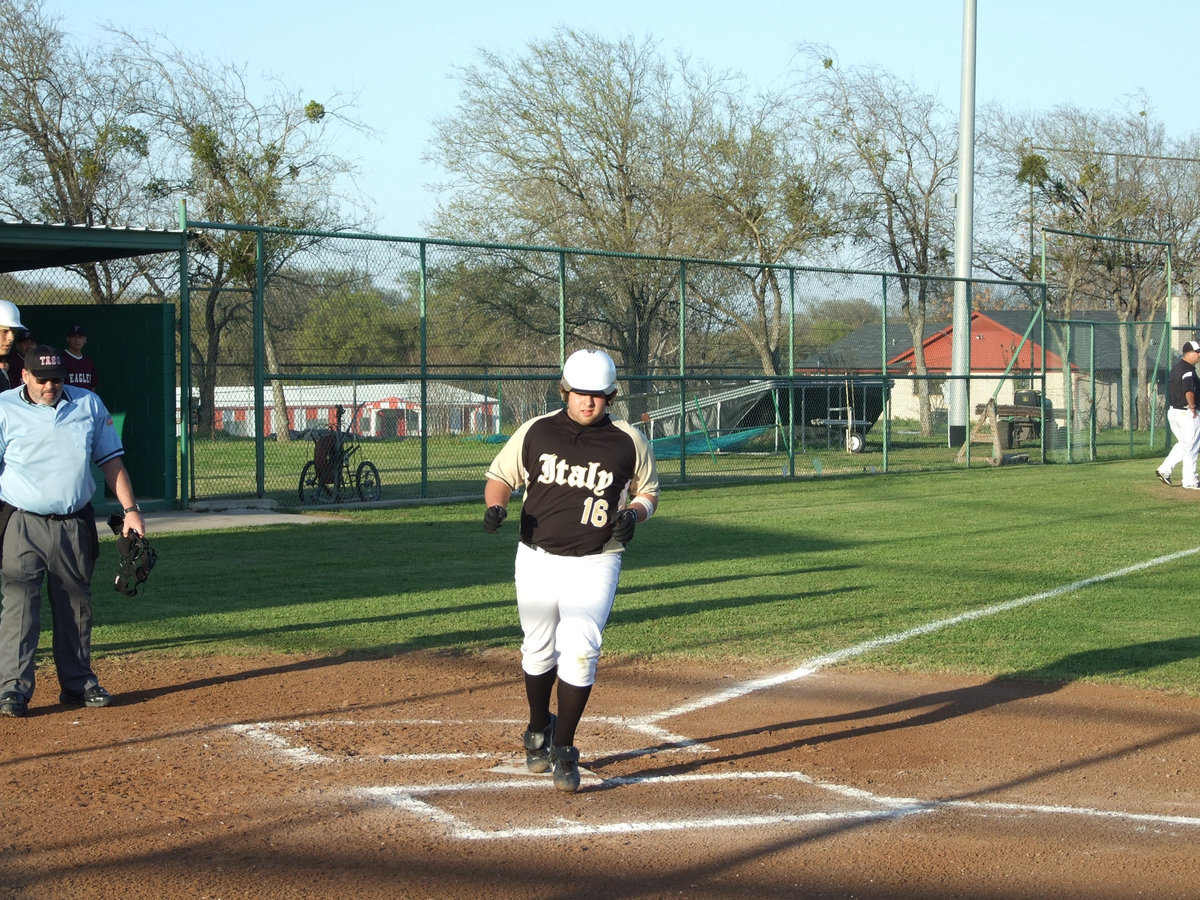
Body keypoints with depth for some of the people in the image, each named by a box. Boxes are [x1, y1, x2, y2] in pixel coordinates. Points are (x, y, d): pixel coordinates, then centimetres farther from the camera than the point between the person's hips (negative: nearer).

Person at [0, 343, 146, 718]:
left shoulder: (89, 405, 7)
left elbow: (110, 459, 12)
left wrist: (130, 510, 6)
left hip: (75, 526, 4)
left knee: (76, 607, 10)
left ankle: (78, 683, 21)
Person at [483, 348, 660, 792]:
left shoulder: (629, 441, -1)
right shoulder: (535, 432, 0)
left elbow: (648, 492, 11)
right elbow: (499, 476, 8)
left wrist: (634, 512, -11)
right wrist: (495, 505, -14)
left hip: (594, 564, -2)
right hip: (537, 559, 2)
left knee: (579, 651, -14)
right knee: (538, 652, 12)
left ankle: (563, 750, -2)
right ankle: (538, 731, 38)